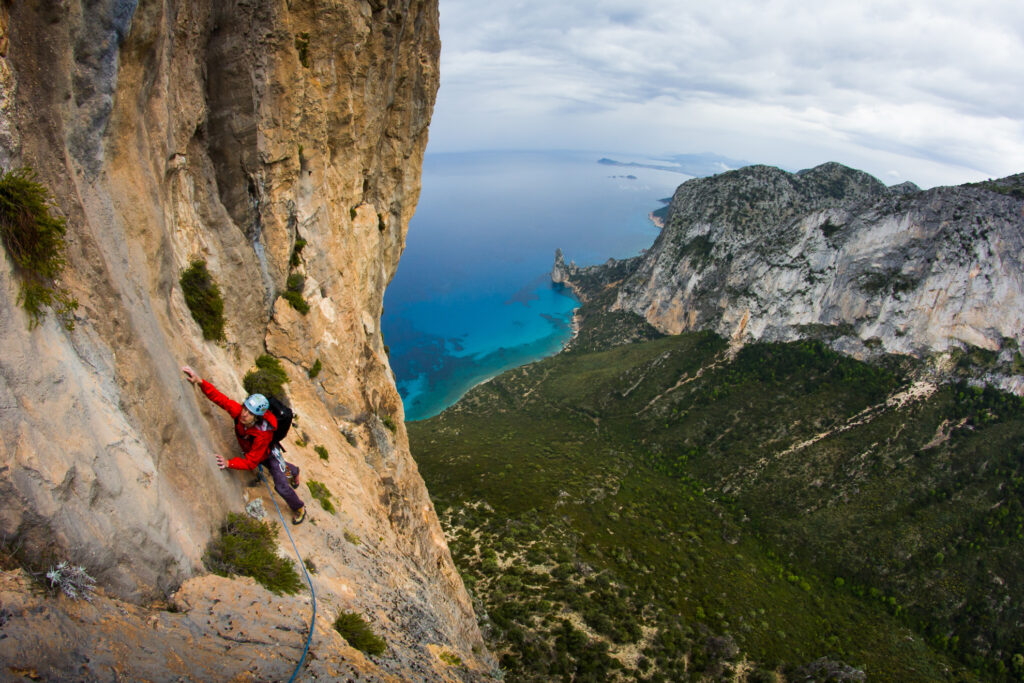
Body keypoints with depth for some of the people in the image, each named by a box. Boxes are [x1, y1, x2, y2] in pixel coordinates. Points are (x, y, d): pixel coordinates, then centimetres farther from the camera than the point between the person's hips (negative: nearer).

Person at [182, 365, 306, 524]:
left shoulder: (263, 434, -46)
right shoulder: (238, 411, -34)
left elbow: (251, 462, -42)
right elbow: (218, 397, -33)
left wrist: (229, 463, -55)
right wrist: (200, 381, -46)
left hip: (269, 454, -6)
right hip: (250, 451, 6)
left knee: (281, 486, -7)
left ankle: (299, 508, 23)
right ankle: (293, 471, 70)